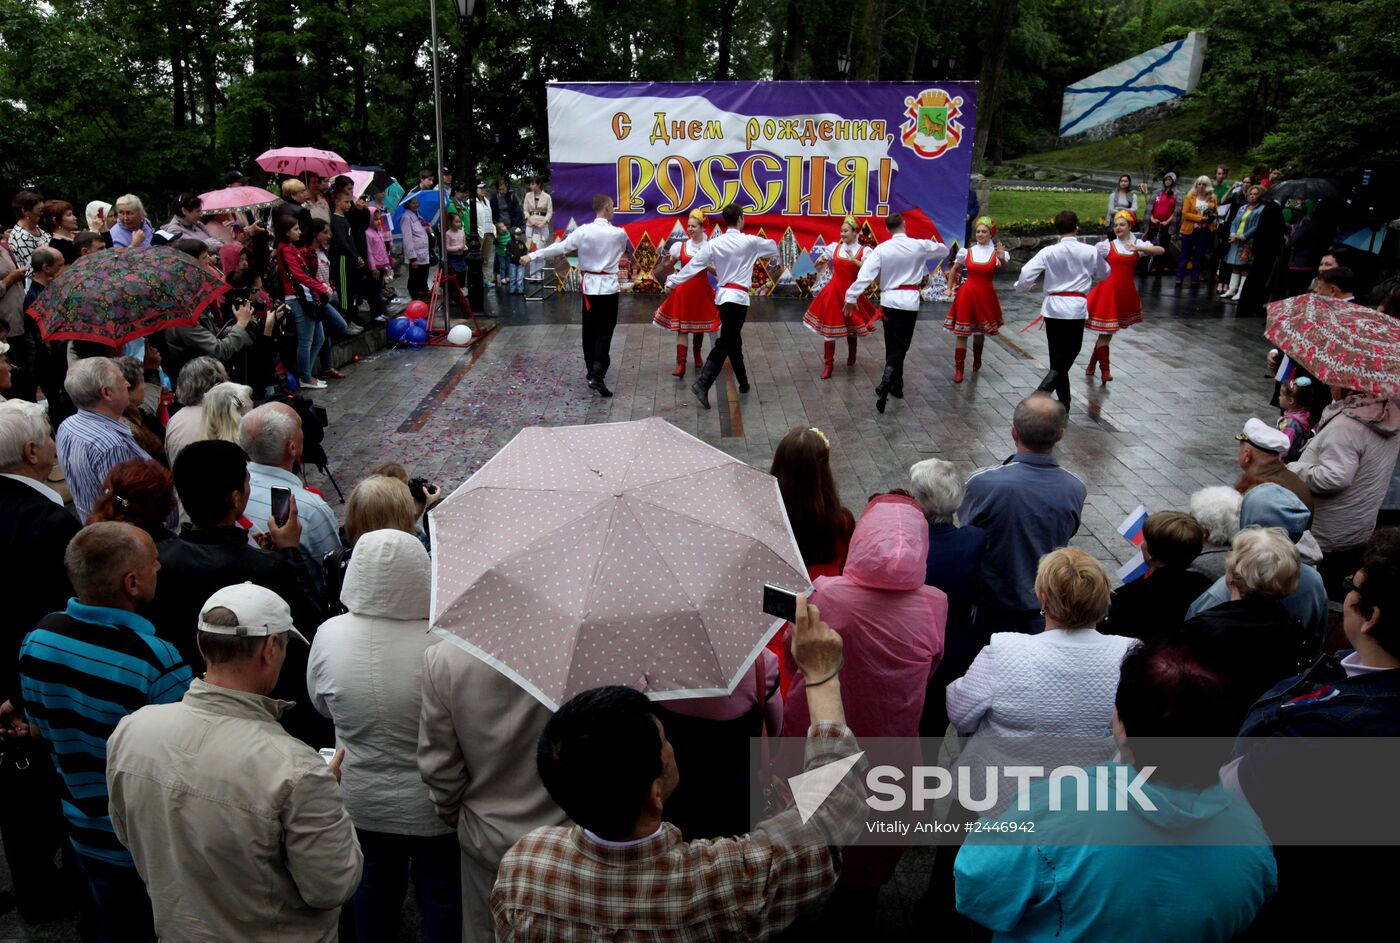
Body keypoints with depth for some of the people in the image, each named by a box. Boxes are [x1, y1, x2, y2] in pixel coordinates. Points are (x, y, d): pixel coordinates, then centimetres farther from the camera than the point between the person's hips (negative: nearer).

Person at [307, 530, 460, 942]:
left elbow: (322, 705, 1)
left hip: (363, 801, 3)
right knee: (441, 895, 19)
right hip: (434, 806, -3)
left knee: (375, 886, 26)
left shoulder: (329, 635, -18)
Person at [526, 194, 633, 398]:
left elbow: (559, 247, -7)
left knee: (589, 330, 13)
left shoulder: (583, 231, -7)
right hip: (608, 286, -2)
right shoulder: (619, 234, -7)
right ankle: (598, 375, -14)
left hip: (588, 285, 2)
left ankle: (592, 372, 21)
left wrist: (532, 255, 0)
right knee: (604, 332, -2)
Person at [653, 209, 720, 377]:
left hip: (702, 290, 0)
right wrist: (668, 259, -4)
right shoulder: (680, 246, 0)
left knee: (699, 325, 15)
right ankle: (681, 364, -9)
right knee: (681, 327, -6)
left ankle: (697, 355, 40)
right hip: (683, 290, 0)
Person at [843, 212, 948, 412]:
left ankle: (896, 386, 27)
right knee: (899, 347, -2)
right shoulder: (919, 245, -3)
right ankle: (884, 387, -20)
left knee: (892, 345, 17)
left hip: (889, 300, 1)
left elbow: (865, 274, -13)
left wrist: (851, 297, -10)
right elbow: (944, 250, 15)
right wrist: (933, 244, 36)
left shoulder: (882, 248, -5)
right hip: (909, 300, -1)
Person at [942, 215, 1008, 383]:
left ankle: (977, 361, 39)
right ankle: (959, 369, 0)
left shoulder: (997, 253, -4)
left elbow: (1003, 265, -26)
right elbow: (954, 270, 15)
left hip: (986, 296, 0)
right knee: (962, 333, -3)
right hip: (967, 295, 0)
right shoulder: (967, 252, 0)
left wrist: (1002, 258, -47)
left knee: (980, 331, 16)